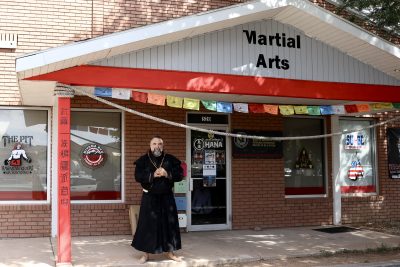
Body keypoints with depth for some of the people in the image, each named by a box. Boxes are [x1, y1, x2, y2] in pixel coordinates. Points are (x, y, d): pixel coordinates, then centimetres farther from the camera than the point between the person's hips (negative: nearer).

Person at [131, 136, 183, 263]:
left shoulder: (171, 159, 3)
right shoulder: (143, 160, -1)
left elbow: (180, 175, -2)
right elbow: (138, 176, -10)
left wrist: (167, 174, -19)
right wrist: (152, 175, -21)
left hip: (166, 197, 2)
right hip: (149, 198, -2)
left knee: (169, 224, 6)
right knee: (147, 224, 1)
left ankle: (169, 251, 18)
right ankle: (146, 253, 11)